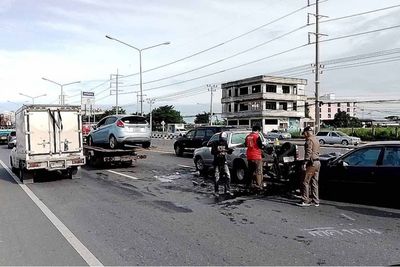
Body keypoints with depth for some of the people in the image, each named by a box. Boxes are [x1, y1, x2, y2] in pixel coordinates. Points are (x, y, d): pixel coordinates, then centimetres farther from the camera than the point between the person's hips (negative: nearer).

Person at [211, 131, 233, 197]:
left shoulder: (225, 143, 7)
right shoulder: (215, 143, -7)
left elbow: (228, 151, 13)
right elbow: (212, 152, -17)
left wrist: (230, 150, -11)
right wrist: (219, 151, -33)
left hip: (224, 162, 4)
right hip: (217, 162, -4)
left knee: (227, 176, -2)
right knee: (217, 177, 0)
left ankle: (227, 190, 7)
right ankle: (216, 191, 12)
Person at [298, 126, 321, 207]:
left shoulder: (309, 140, -11)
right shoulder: (316, 140, 19)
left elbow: (308, 153, -19)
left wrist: (305, 163, -20)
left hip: (311, 163, -10)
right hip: (317, 162, 10)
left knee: (305, 182, -4)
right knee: (314, 183, 12)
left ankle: (305, 201, -2)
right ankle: (316, 201, 16)